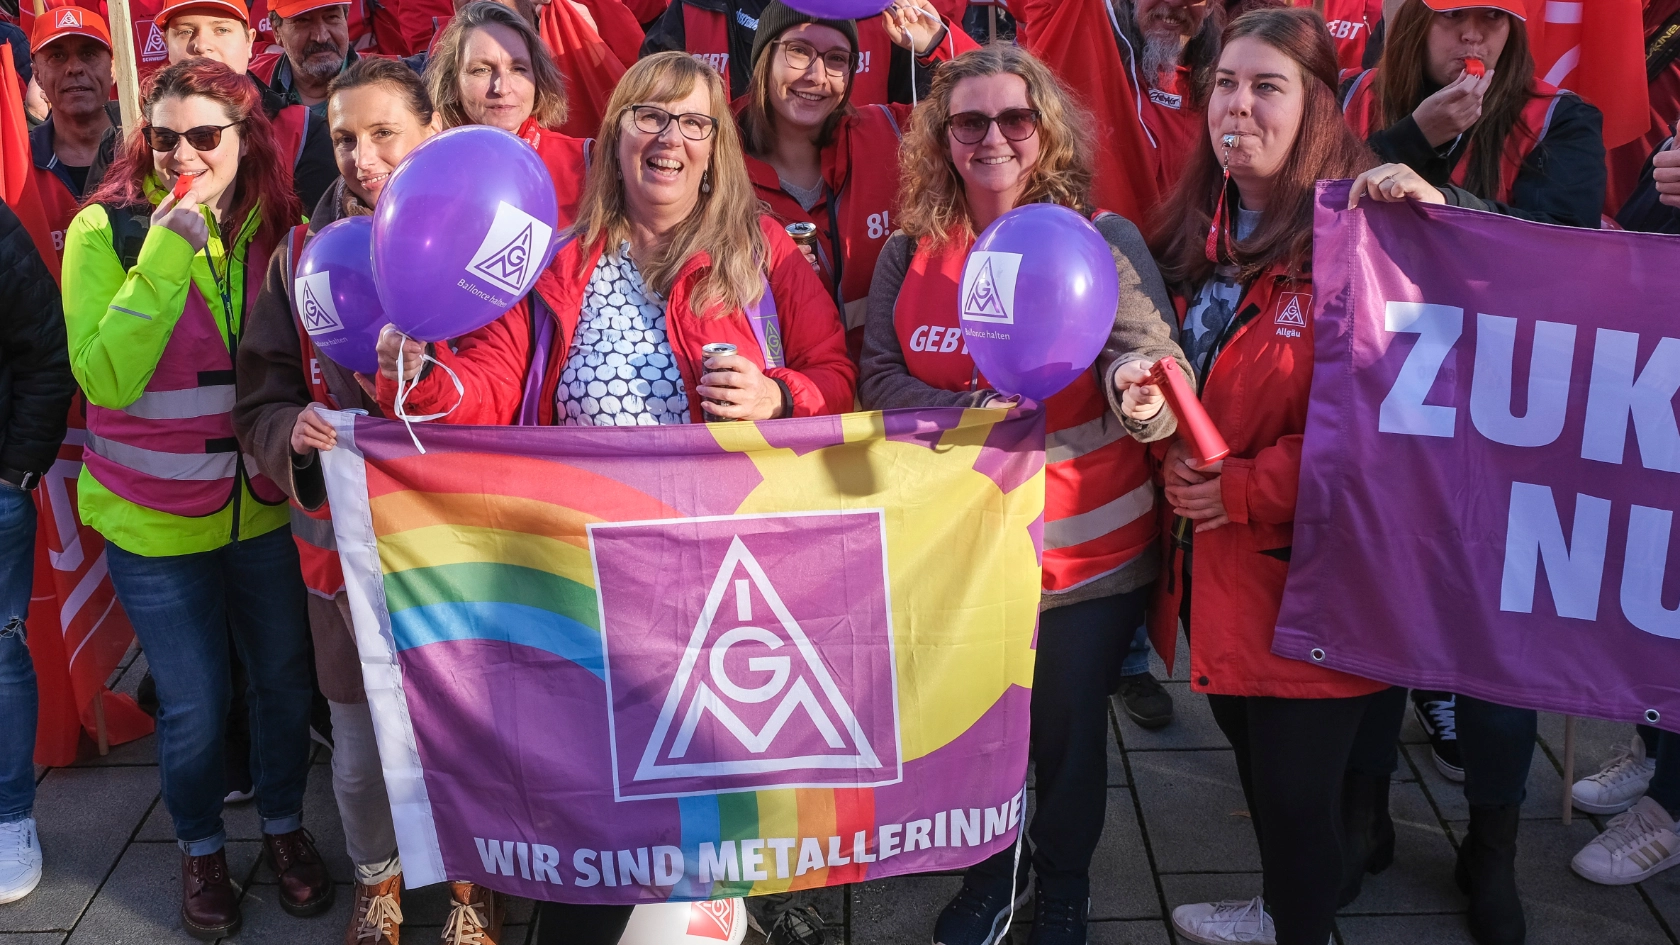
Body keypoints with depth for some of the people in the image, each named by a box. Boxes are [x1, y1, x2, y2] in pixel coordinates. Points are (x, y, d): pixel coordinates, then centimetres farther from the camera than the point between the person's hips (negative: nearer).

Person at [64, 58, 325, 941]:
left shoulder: (277, 228, -1)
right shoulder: (106, 229, -11)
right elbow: (105, 377, -22)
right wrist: (167, 250, -26)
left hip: (264, 504, 3)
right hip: (154, 517, -3)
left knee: (286, 678, 12)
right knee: (193, 703, 6)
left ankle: (284, 824, 38)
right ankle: (200, 848, 33)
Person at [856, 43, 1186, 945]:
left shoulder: (1102, 239, -10)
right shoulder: (909, 253, 0)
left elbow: (1152, 368, -19)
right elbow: (880, 382, -3)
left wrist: (1139, 387, -43)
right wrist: (982, 414, -20)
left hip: (1086, 555, -2)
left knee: (1068, 731, 14)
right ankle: (991, 870, 49)